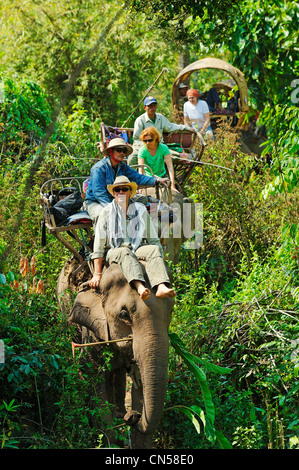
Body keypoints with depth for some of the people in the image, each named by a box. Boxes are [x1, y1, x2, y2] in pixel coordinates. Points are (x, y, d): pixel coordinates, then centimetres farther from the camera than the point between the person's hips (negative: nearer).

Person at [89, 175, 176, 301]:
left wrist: (160, 264, 3)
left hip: (138, 249, 2)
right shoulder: (107, 212, 3)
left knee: (154, 249, -29)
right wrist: (97, 274, -5)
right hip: (115, 252, -2)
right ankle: (139, 287, -63)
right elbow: (99, 244, 1)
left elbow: (153, 239, 14)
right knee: (125, 252, -36)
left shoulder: (141, 210, 11)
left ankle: (161, 287, -53)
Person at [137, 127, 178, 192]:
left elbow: (170, 166, -21)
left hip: (161, 177, 1)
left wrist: (172, 185, -33)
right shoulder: (142, 150, -15)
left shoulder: (163, 148, -14)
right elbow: (141, 169, -23)